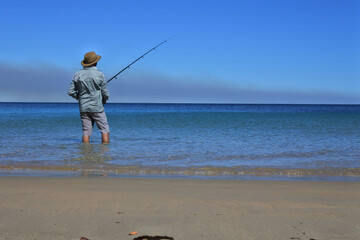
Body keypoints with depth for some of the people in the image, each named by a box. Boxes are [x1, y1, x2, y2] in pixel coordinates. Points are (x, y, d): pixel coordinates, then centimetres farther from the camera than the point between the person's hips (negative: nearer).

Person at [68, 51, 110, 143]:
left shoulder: (77, 74, 2)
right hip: (97, 108, -4)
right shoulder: (99, 75, -9)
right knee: (105, 130, 3)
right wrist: (104, 100, 17)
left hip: (83, 107, 4)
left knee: (86, 132, 7)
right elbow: (105, 93, -4)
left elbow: (71, 92, 3)